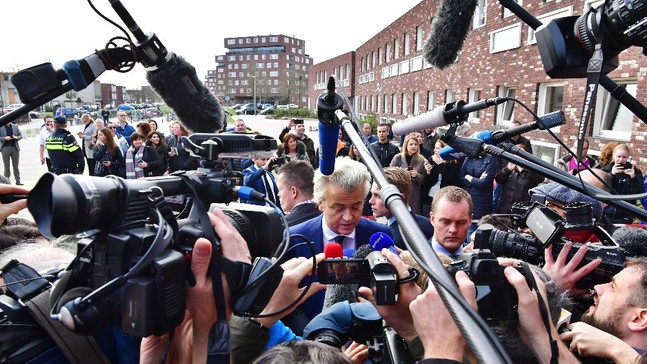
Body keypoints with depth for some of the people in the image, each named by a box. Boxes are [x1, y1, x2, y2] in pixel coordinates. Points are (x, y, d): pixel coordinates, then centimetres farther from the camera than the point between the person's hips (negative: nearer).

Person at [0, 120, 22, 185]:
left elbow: (20, 136, 11)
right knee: (7, 166, 4)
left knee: (16, 165, 4)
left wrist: (16, 137, -9)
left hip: (15, 148, 2)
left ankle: (18, 180, 6)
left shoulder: (15, 126, 9)